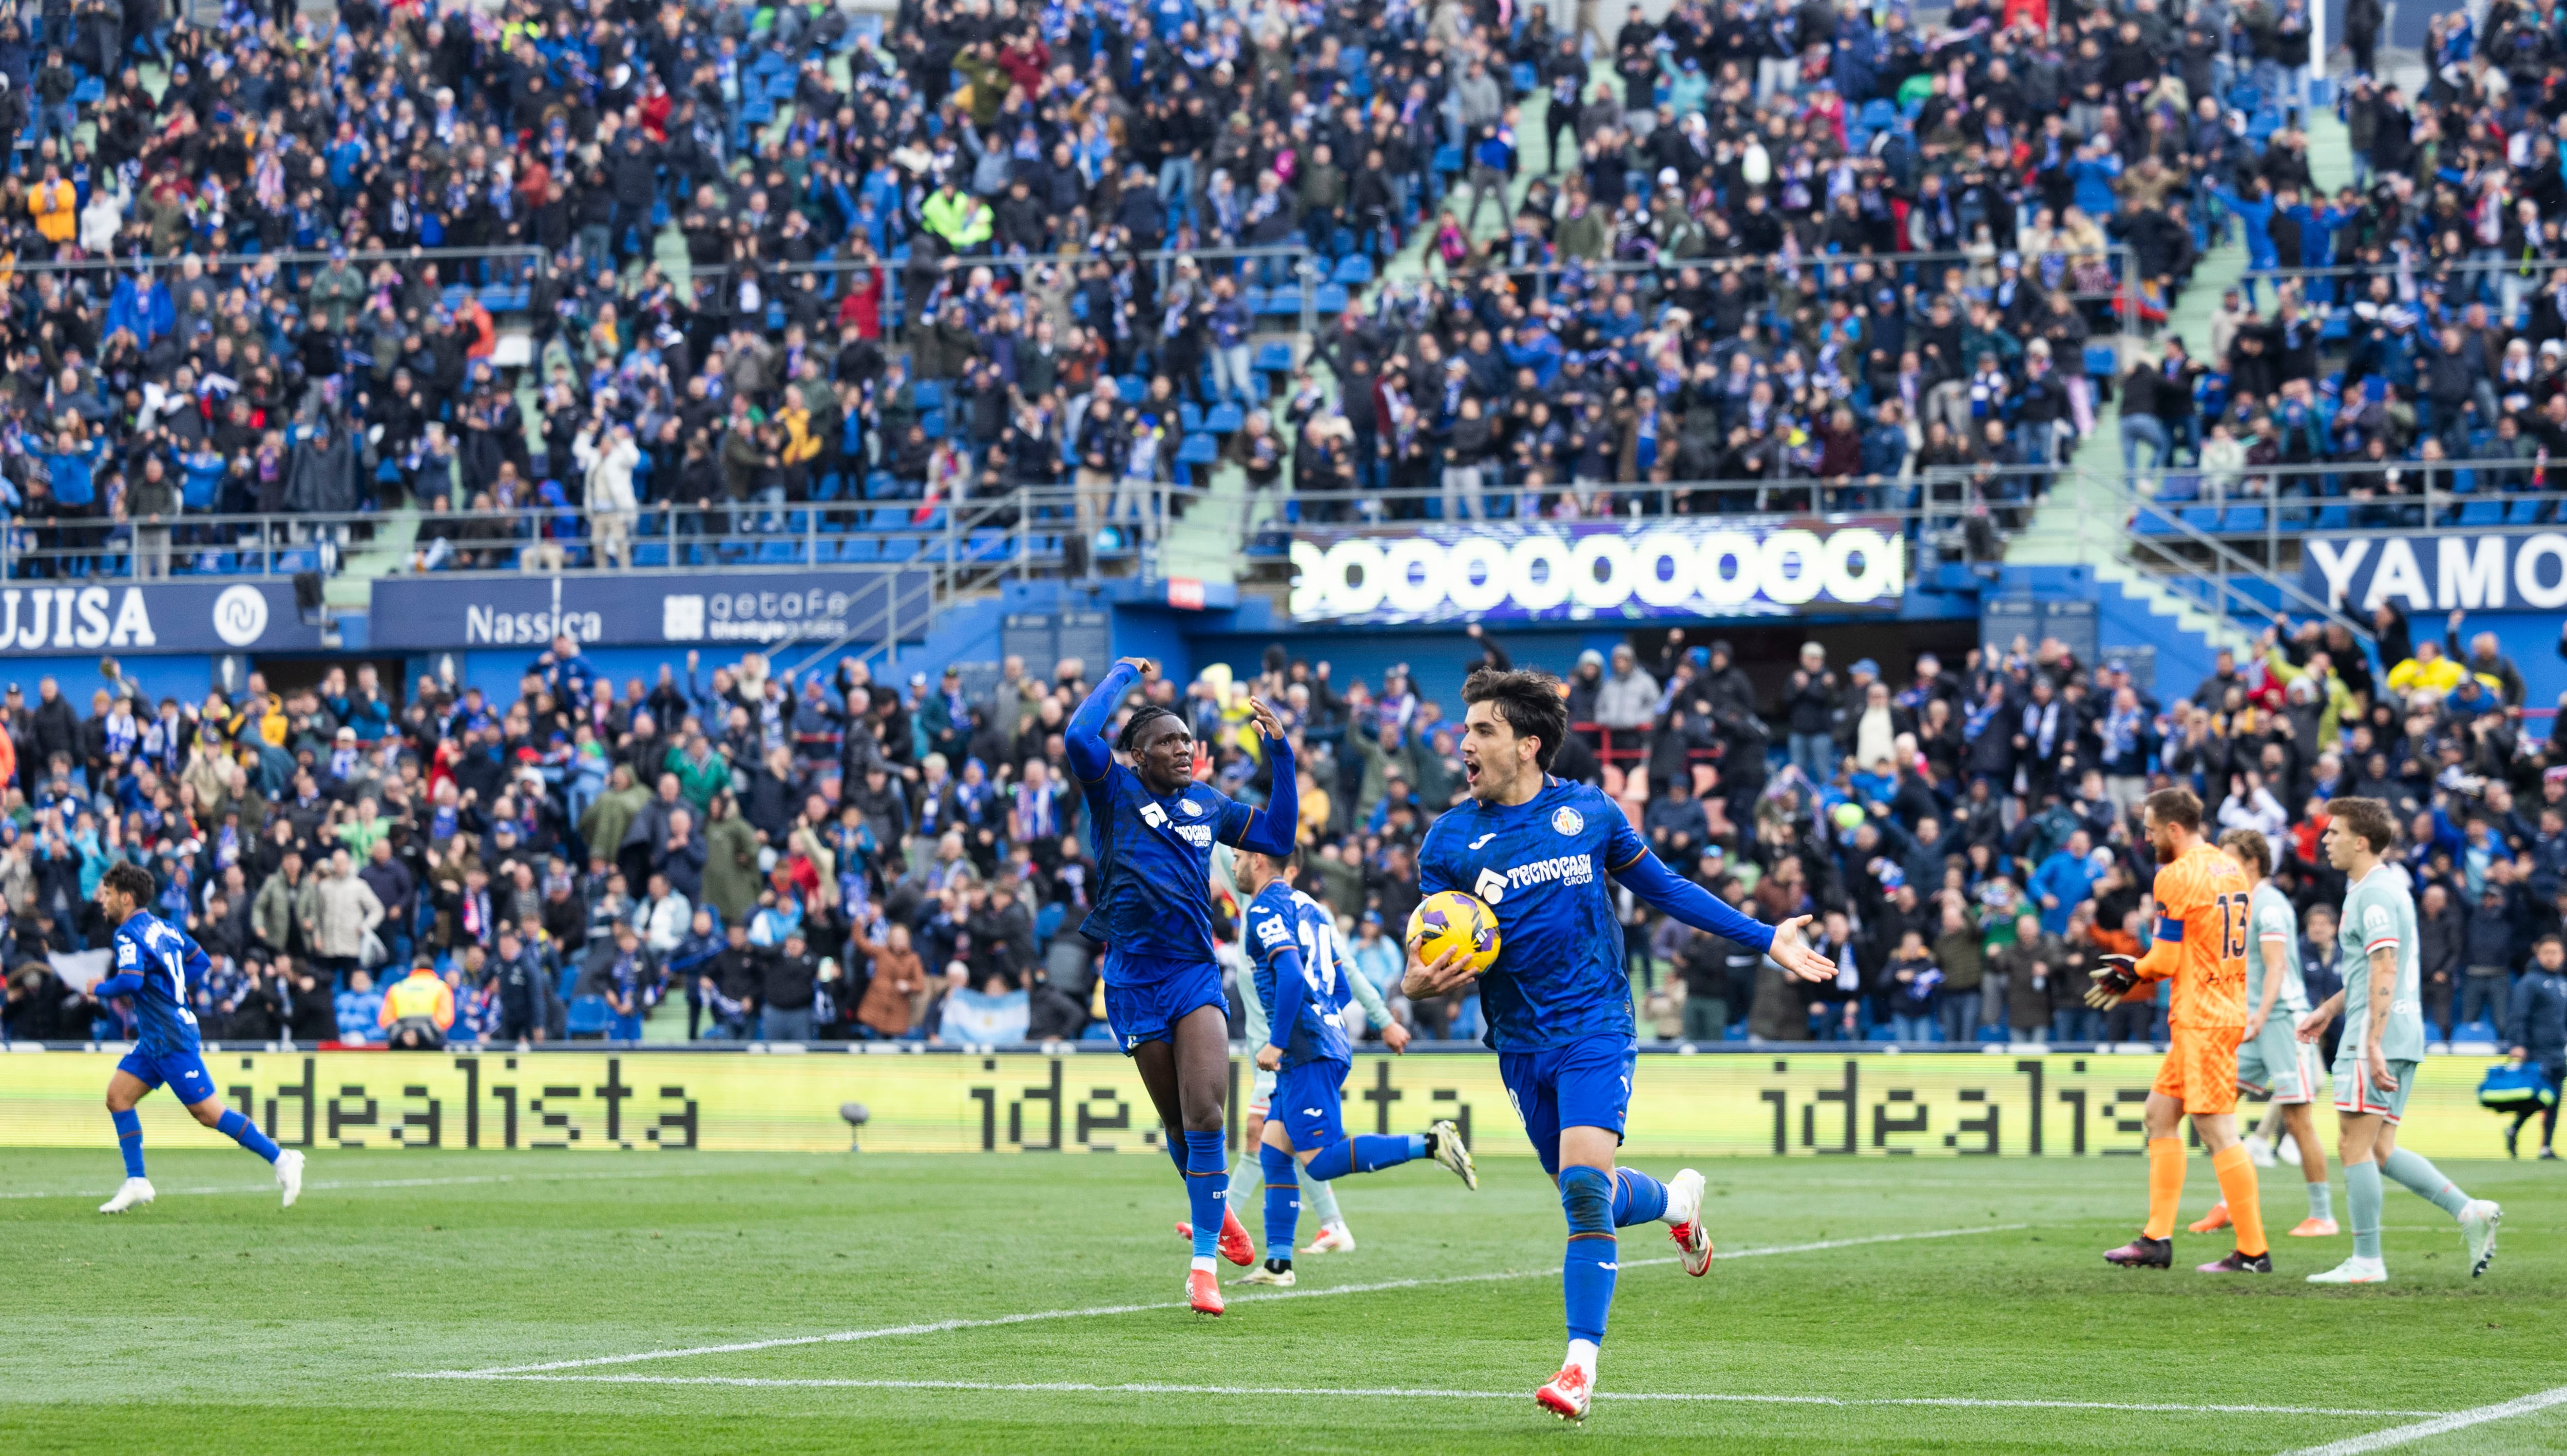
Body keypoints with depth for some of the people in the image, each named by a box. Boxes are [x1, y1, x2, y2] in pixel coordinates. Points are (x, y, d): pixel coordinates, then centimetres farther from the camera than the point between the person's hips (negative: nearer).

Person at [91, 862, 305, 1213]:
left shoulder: (129, 934, -15)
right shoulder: (163, 927, 13)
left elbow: (130, 982, -28)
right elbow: (201, 963, 21)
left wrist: (100, 989, -9)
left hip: (171, 1038, -10)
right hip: (154, 1039, 10)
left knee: (208, 1112, -7)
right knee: (118, 1095, 6)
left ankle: (281, 1159, -4)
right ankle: (136, 1183, 5)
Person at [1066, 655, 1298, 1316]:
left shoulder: (1208, 804, 12)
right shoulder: (1114, 792, -1)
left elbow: (1277, 835, 22)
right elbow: (1079, 736, -19)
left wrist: (1280, 752, 15)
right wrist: (1124, 674, -7)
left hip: (1197, 974, 2)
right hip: (1135, 981, -2)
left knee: (1207, 1118, -14)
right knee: (1178, 1124, 9)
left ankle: (1204, 1267, -14)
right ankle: (1216, 1213, 37)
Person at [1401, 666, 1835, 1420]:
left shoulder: (1588, 811, -2)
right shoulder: (1450, 841, -2)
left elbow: (1663, 887, 12)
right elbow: (1436, 958, -3)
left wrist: (1765, 938, 11)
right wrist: (1419, 983, -28)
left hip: (1595, 1027, -3)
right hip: (1521, 1042, 3)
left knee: (1583, 1187, -20)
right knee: (1586, 1193, 13)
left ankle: (1580, 1364, -17)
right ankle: (1676, 1201, 48)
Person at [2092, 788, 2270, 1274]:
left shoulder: (2175, 877, -13)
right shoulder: (2229, 869, 14)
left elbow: (2166, 960, -13)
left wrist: (2133, 973, 9)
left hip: (2201, 1019, -10)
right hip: (2228, 1010, 10)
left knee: (2217, 1132, -8)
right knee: (2160, 1115, 15)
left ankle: (2253, 1251, -8)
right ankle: (2157, 1239, 16)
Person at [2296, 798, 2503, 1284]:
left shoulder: (2374, 893, -13)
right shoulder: (2385, 885, 19)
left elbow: (2384, 970, -21)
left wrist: (2373, 1044, -26)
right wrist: (2329, 1009, 35)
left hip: (2378, 1036, -10)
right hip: (2404, 1036, 10)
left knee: (2355, 1146, -5)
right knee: (2380, 1151, 10)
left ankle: (2366, 1262, -3)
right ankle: (2469, 1212, 2)